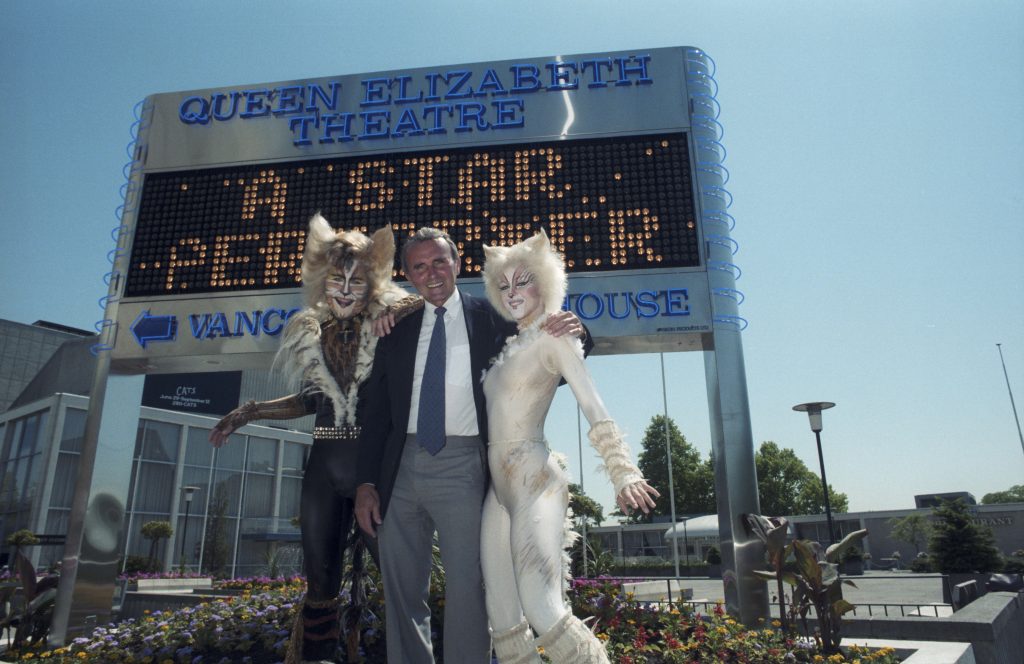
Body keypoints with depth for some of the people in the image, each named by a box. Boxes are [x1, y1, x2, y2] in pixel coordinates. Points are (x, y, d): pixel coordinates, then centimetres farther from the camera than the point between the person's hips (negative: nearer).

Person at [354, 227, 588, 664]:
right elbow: (376, 410, 11)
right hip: (402, 465, 4)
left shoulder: (489, 318, 6)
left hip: (462, 466, -3)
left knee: (466, 587, -3)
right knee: (401, 591, 11)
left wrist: (573, 333, -13)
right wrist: (366, 483, 3)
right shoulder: (397, 329, 13)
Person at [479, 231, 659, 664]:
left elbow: (593, 407, -12)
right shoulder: (507, 345, 17)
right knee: (503, 619, 7)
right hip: (498, 485, 7)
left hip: (534, 481, -7)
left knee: (543, 611, -17)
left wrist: (622, 472, -24)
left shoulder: (554, 336, -2)